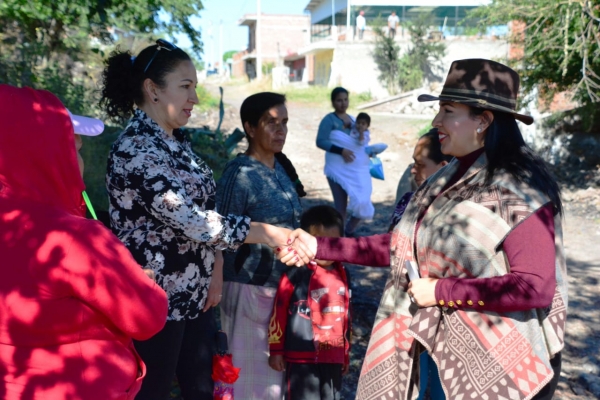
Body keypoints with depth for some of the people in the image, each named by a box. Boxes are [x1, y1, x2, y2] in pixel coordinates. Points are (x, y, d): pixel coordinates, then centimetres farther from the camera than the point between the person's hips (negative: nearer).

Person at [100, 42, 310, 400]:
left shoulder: (178, 141, 8)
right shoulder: (134, 150, -19)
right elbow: (189, 219, -27)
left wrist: (216, 273, 0)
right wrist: (268, 234, -25)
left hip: (196, 296, 8)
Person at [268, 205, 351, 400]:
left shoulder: (341, 276, 5)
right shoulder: (296, 274, -14)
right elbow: (279, 312, -8)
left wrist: (346, 353, 19)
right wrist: (276, 349, -4)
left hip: (333, 358, 6)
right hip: (302, 357, -6)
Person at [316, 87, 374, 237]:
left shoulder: (353, 119, 14)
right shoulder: (329, 119, -6)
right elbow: (320, 142, -16)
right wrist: (341, 150, -24)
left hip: (358, 169, 6)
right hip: (339, 170, -6)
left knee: (362, 203, 4)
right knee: (341, 206, -5)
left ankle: (349, 232, 27)